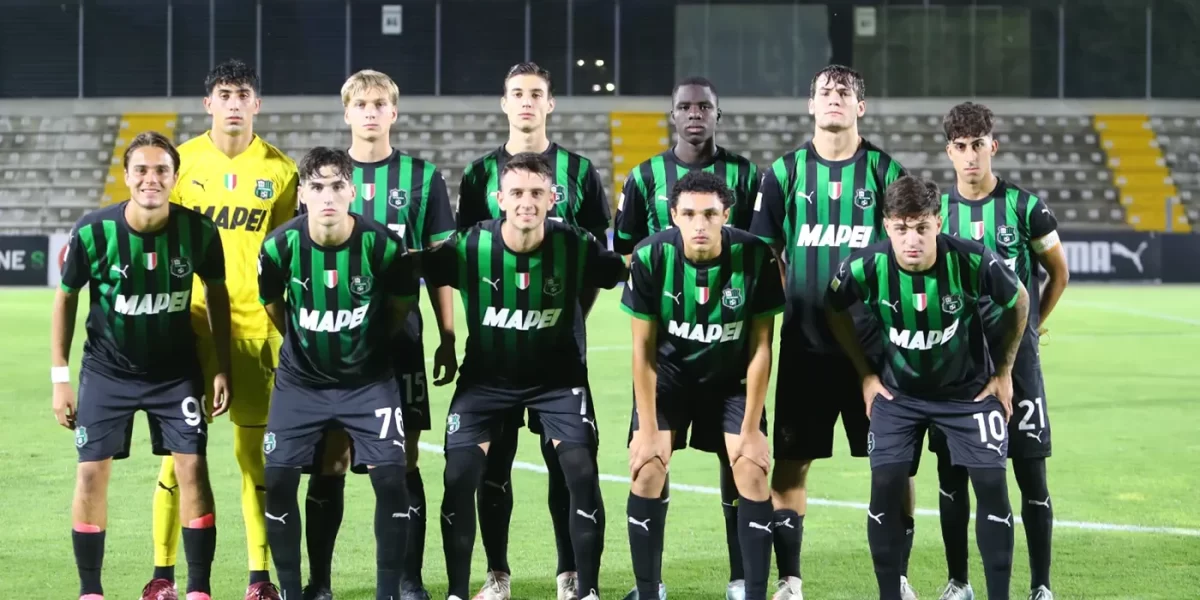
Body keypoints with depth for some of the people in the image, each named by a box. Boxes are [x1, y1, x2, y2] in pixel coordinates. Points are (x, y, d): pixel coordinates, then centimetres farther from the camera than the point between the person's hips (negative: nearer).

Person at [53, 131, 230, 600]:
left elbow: (216, 292, 2)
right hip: (106, 371, 0)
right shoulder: (93, 233, -20)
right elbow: (66, 298, -4)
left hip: (176, 370, 1)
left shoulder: (198, 231, -16)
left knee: (192, 466, -7)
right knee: (92, 472, -3)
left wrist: (222, 368, 0)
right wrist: (60, 377, -7)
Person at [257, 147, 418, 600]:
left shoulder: (383, 245, -19)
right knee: (278, 479, -5)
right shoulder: (280, 246, -15)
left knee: (390, 477, -11)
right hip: (301, 380, 1)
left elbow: (400, 307, 1)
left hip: (369, 379, -1)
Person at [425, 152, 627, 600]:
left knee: (581, 471, -13)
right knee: (459, 475, -10)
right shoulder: (469, 248, -18)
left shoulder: (575, 247, -17)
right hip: (485, 376, 0)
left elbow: (626, 270, -1)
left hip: (558, 377, 0)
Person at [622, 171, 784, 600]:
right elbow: (643, 348, -14)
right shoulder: (650, 257, -24)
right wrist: (648, 430, -14)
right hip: (667, 374, 0)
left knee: (753, 473, -11)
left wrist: (751, 428, -14)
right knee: (646, 472, -10)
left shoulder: (755, 257, -24)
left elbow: (760, 347, -14)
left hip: (731, 377, 0)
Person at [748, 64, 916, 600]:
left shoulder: (885, 172, 3)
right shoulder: (785, 172, 4)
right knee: (790, 461, 2)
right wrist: (777, 306, -3)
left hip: (873, 339, 0)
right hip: (804, 342, 0)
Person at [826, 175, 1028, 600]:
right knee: (885, 485, -10)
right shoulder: (866, 266, -23)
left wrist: (1003, 371, 1)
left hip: (969, 389, -1)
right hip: (898, 391, 1)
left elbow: (1018, 301, -5)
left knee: (991, 484, -8)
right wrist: (866, 374, 2)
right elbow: (835, 312, 0)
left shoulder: (973, 261, -26)